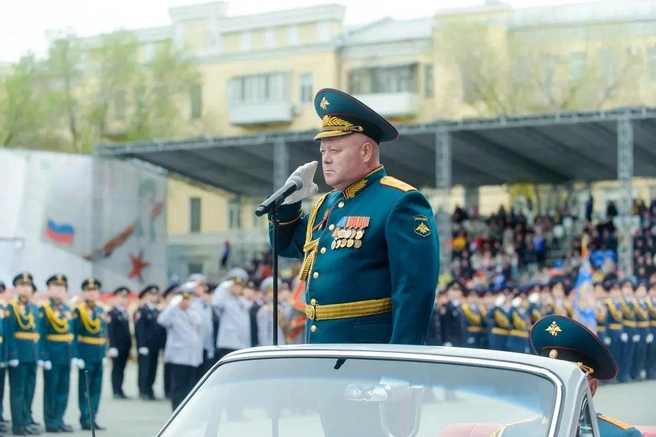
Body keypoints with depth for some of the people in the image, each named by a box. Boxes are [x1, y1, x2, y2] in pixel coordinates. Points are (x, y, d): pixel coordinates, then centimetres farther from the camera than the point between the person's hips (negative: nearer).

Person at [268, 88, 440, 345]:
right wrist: (290, 200, 11)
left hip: (370, 358, -8)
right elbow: (286, 246, 30)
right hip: (319, 350, 8)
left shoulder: (400, 203, -11)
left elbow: (416, 290, -18)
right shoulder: (327, 205, 16)